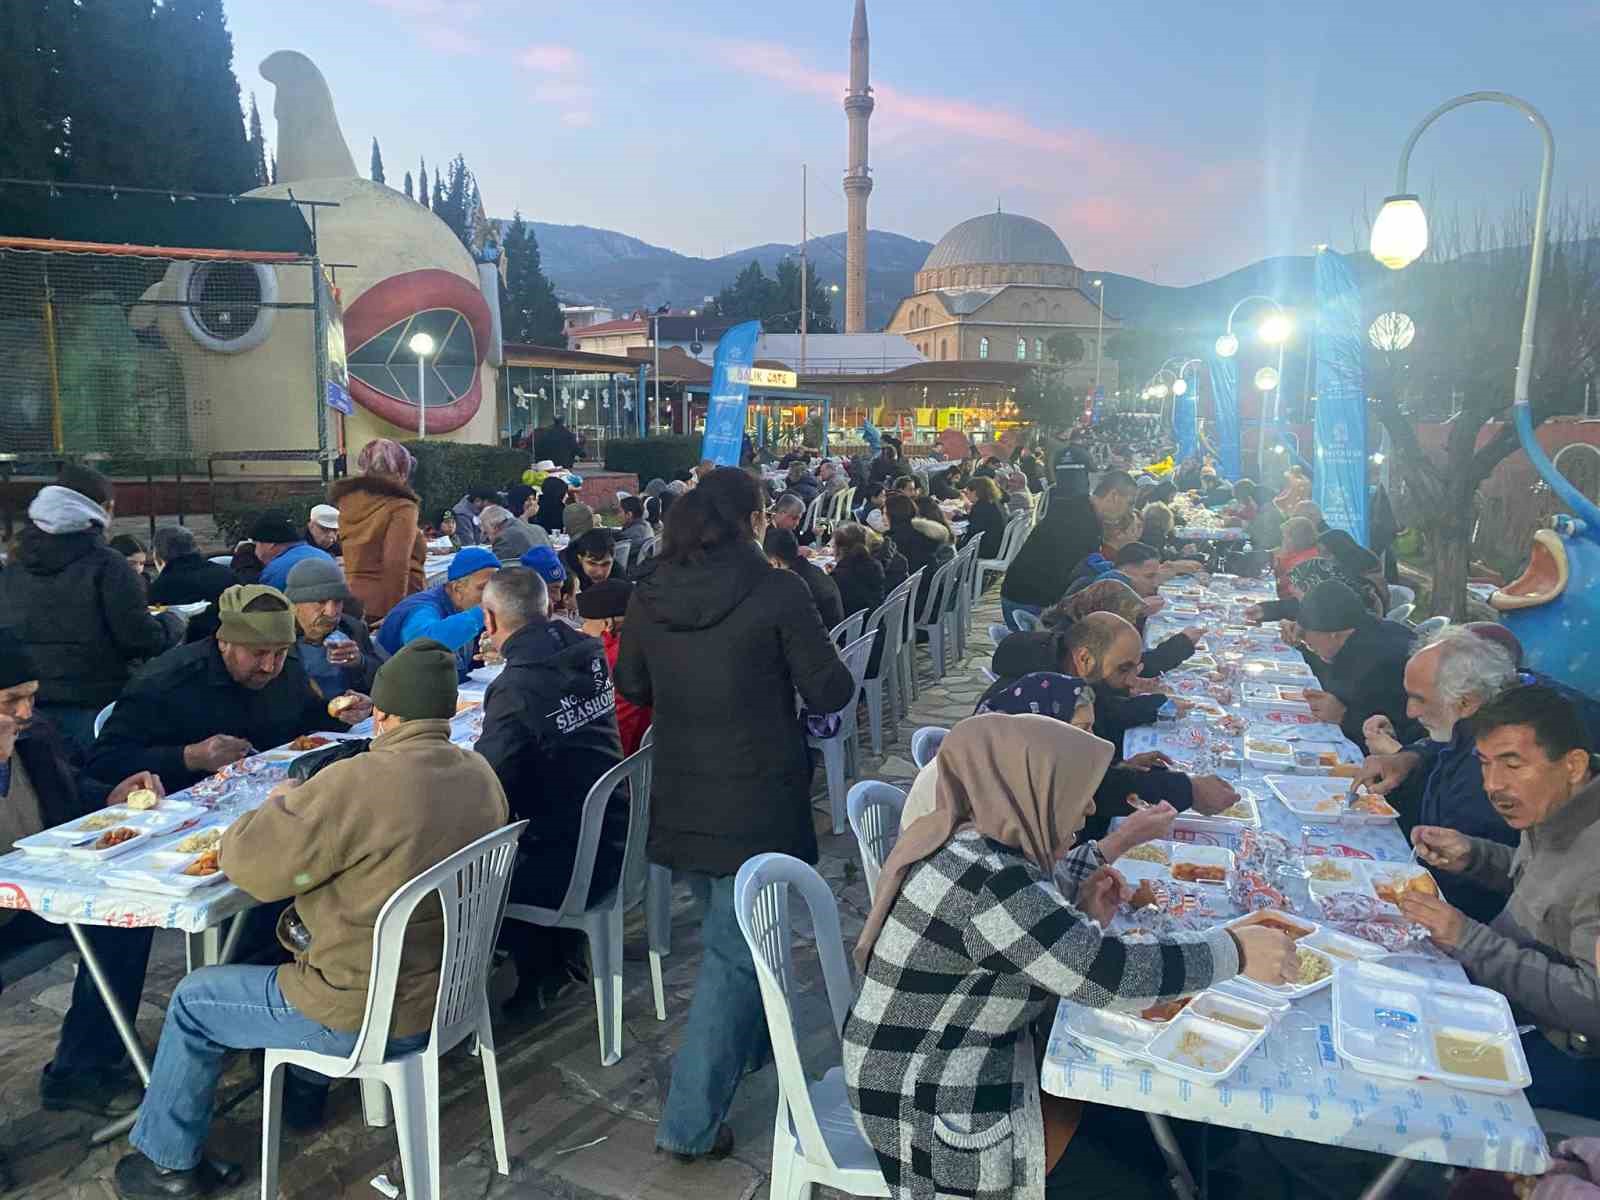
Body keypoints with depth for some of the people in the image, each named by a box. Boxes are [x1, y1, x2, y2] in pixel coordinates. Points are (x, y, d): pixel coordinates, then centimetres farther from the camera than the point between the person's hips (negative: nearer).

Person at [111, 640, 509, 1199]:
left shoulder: (356, 784, -29)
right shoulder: (481, 773, -5)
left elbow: (245, 864, -19)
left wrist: (280, 804, 0)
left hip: (367, 1019, -7)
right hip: (449, 990, 7)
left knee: (193, 1001, 16)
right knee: (293, 936, 32)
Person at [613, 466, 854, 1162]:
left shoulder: (648, 597, -1)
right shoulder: (778, 593, -15)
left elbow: (633, 688, 12)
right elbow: (829, 693, -11)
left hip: (681, 803, 6)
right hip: (759, 804, -6)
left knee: (730, 935, 27)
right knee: (735, 955, 4)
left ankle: (748, 1041, 49)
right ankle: (690, 1123, 9)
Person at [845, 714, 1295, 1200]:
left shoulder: (965, 843, 0)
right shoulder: (988, 883, -29)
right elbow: (1106, 973, -29)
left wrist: (1082, 914, -4)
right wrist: (1235, 950, -18)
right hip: (934, 1107, -9)